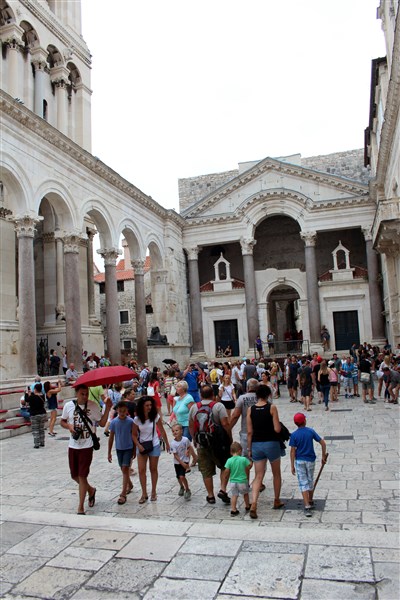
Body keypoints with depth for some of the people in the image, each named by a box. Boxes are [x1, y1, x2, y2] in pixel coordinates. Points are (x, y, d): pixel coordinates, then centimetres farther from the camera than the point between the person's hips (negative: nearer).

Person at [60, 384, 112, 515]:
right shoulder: (68, 406, -2)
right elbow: (62, 422, 11)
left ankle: (81, 507, 9)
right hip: (73, 446, 4)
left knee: (82, 476, -3)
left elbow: (102, 423, -6)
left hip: (87, 446, -3)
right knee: (75, 475, 13)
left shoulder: (93, 405, -8)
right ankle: (91, 490, 41)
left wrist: (107, 408, -17)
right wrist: (69, 426, -11)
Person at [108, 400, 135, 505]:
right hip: (119, 448, 3)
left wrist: (134, 450, 2)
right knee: (123, 469, 16)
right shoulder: (114, 422, -6)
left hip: (129, 448, -3)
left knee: (125, 469, -8)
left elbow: (134, 436, -2)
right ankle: (130, 485, 41)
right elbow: (111, 437, 1)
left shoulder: (130, 421, -11)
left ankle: (123, 494, -4)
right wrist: (109, 452, 3)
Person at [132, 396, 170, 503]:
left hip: (154, 446, -1)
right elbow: (134, 435, -2)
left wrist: (167, 444, 2)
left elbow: (162, 431, -3)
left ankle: (153, 492, 24)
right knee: (141, 470, -3)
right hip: (141, 446, 1)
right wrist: (138, 445, -16)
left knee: (153, 469, 10)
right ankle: (144, 494, 8)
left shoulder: (155, 416, -12)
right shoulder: (137, 419, -10)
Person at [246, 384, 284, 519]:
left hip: (256, 445, 2)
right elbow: (277, 429, -13)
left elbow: (249, 432, 0)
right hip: (271, 444, -2)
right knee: (276, 474, 20)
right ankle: (277, 501, 34)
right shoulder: (272, 408, -10)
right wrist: (279, 424, 9)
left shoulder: (250, 409, -1)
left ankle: (253, 504, -11)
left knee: (258, 476, 7)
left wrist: (249, 449, 7)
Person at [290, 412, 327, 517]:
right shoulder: (311, 431, -5)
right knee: (310, 481, 20)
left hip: (299, 461, -2)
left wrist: (292, 466, -4)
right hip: (310, 460, 2)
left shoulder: (294, 435, -9)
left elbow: (292, 451, -9)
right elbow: (323, 443, -5)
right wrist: (323, 456, 7)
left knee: (303, 483, 2)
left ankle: (307, 507, -8)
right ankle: (311, 502, 37)